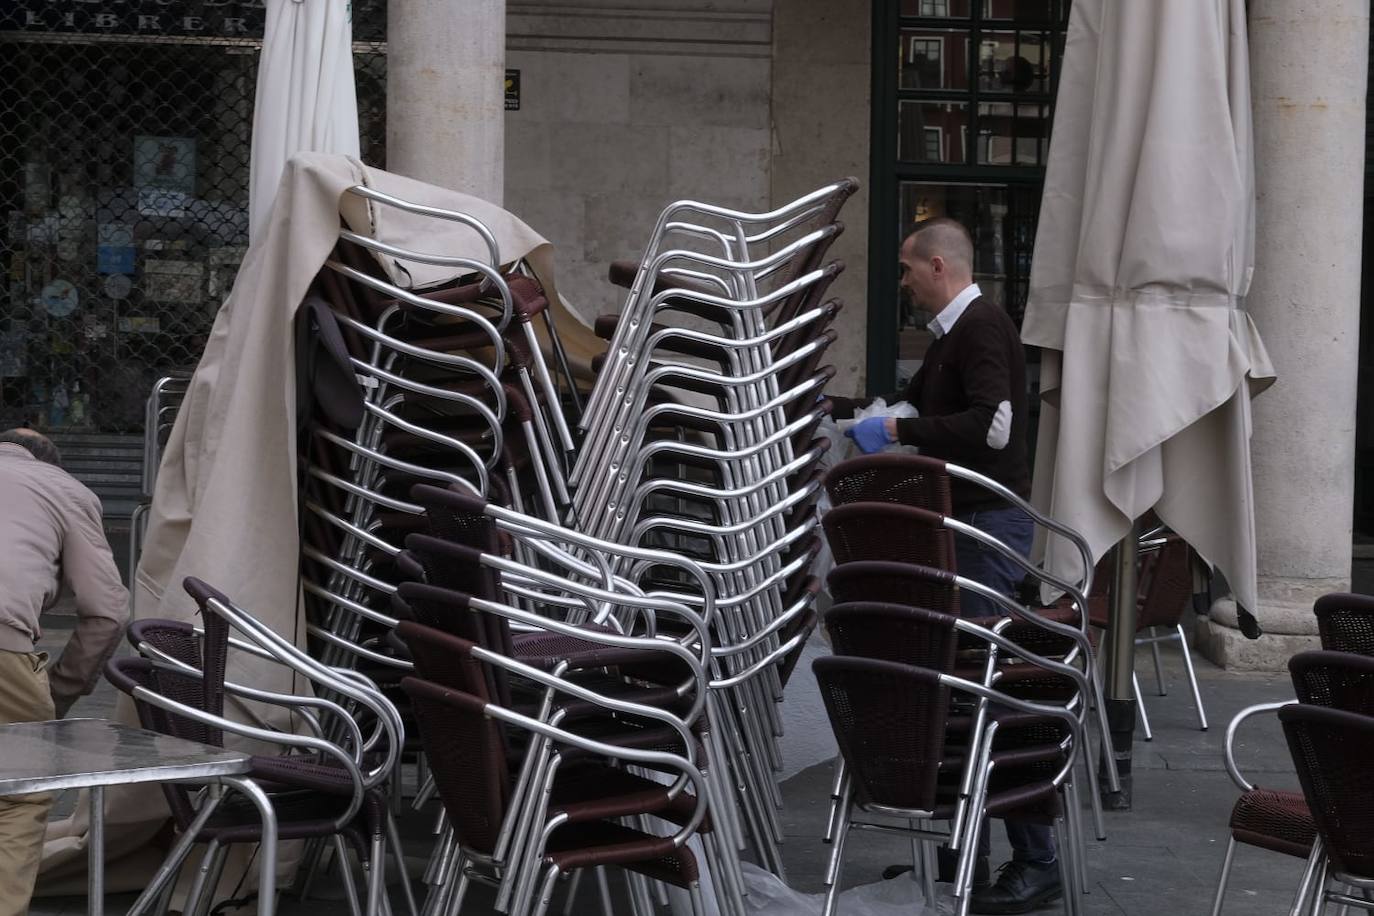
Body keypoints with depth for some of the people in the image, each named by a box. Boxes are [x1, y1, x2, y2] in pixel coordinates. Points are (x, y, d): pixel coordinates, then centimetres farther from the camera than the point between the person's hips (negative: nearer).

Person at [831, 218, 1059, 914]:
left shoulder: (982, 329, -13)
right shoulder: (953, 334, 16)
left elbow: (991, 427, -26)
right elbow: (915, 404, 30)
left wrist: (895, 432, -21)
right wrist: (836, 408, 29)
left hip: (990, 520, -10)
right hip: (964, 520, 10)